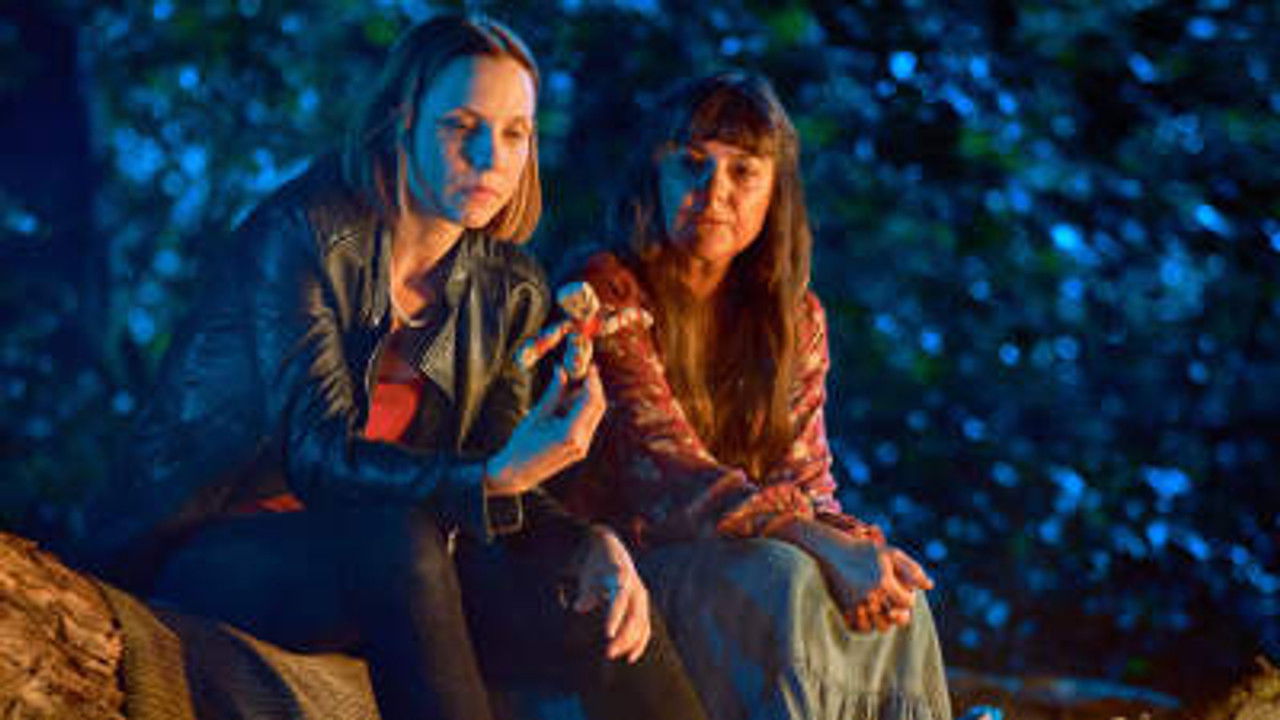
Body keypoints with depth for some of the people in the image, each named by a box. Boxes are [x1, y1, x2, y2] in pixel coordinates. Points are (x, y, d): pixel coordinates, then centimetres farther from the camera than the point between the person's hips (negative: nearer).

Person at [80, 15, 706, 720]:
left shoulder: (509, 288, 4)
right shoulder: (299, 235, -16)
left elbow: (496, 493, 3)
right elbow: (317, 456, -25)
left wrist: (589, 544, -19)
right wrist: (489, 479, -39)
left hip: (374, 571, 6)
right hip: (199, 554, -5)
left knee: (605, 617, -17)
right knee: (399, 539, -37)